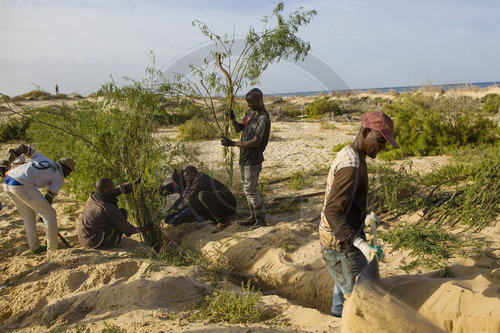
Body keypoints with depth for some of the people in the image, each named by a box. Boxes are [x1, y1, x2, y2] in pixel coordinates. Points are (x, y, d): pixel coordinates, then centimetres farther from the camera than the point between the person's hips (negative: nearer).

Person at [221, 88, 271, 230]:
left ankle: (261, 219, 6)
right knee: (247, 189, 14)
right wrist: (232, 119, -4)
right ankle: (253, 217, 24)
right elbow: (239, 129, 16)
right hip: (244, 158, 9)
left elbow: (256, 142, -23)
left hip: (253, 160, -9)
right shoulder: (250, 113, 9)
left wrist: (233, 143, -24)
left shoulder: (263, 119, -19)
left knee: (250, 190, -5)